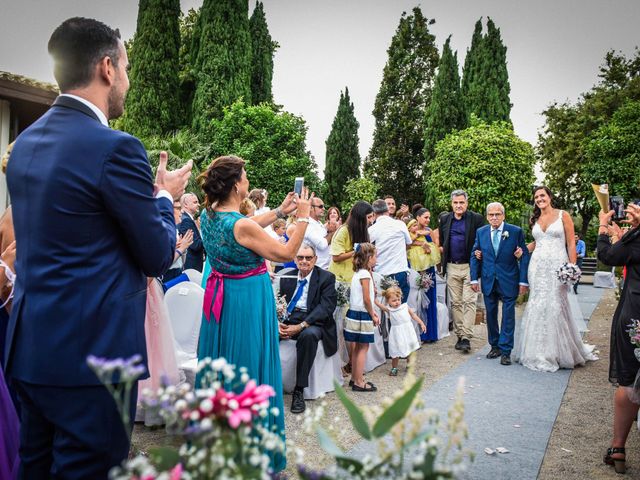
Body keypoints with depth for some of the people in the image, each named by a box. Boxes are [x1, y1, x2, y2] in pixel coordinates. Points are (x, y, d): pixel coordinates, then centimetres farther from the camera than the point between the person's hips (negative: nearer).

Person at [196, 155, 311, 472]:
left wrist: (280, 212, 14)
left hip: (220, 297, 8)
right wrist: (303, 218, -6)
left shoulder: (209, 215, -2)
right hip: (249, 300, -8)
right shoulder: (242, 225, -25)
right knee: (249, 368, 5)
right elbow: (287, 254, -15)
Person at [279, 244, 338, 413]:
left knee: (308, 335, -38)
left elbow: (326, 307, -10)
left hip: (312, 323, -4)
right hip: (287, 320, 4)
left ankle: (299, 390, -27)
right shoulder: (286, 277, 15)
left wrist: (301, 326, -20)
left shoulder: (326, 278, 2)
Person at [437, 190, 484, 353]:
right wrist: (442, 248, 8)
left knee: (469, 301, -7)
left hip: (470, 266, -4)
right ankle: (459, 335, 17)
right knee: (455, 303, 8)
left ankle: (466, 337, -5)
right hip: (452, 267, 4)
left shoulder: (476, 218, -3)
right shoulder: (444, 219, 8)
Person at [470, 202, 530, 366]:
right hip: (488, 281, 3)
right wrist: (474, 278, 2)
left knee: (508, 317, 0)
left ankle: (505, 351, 7)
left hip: (508, 281, -3)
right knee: (491, 315, 11)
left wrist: (523, 281, -8)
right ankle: (495, 346, 26)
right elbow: (475, 256, 8)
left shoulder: (516, 232, -5)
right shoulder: (481, 232, 4)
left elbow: (524, 256, -4)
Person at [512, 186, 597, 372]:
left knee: (556, 306, -4)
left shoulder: (563, 216, 1)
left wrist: (572, 267, -10)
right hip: (537, 265, 4)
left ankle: (559, 352, 10)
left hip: (557, 265, -4)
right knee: (537, 306, 2)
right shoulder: (535, 220, 13)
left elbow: (571, 243, -3)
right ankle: (540, 352, 12)